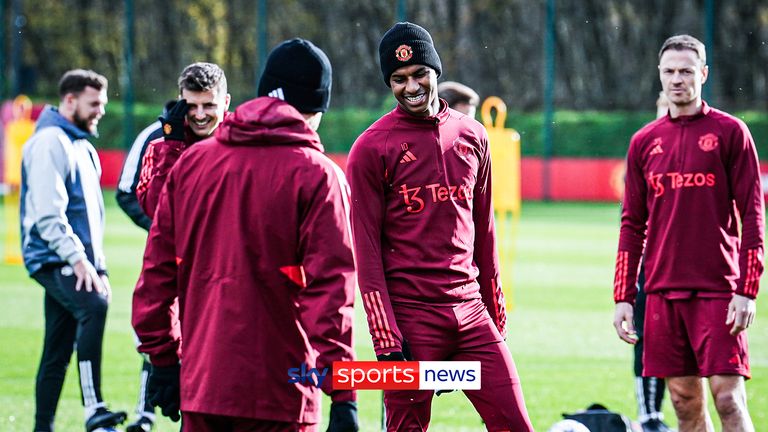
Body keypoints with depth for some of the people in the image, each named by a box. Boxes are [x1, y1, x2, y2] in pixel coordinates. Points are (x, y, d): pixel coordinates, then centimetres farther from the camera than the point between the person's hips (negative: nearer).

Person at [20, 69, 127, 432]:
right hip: (54, 260, -10)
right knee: (93, 306, -31)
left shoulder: (83, 146, 22)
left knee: (57, 354, 9)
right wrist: (78, 259, -22)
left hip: (78, 262, 10)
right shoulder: (49, 143, -9)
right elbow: (48, 214, -18)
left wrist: (99, 265, 20)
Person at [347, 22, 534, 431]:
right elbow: (367, 252, -6)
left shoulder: (471, 136, 12)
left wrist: (496, 314, 15)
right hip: (410, 316, -4)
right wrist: (386, 341, -12)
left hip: (470, 310, 5)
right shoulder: (371, 148, -3)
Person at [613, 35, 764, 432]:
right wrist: (623, 297, 8)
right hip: (663, 293, 4)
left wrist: (747, 291, -10)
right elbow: (633, 224, 15)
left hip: (718, 291, -4)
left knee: (728, 398, -11)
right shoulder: (645, 142, 12)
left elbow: (752, 216, -2)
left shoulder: (730, 132, 1)